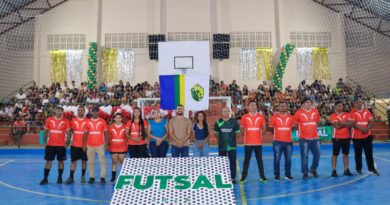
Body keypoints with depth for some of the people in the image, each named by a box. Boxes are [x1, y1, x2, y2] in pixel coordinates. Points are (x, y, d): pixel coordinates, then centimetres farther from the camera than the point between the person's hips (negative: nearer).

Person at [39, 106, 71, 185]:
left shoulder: (65, 121, -3)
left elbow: (68, 132, -1)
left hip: (61, 145, -1)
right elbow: (45, 131, 7)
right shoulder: (49, 120, 1)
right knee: (48, 161, 5)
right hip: (50, 144, 1)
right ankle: (45, 178, 12)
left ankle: (59, 177, 18)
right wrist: (45, 141, 1)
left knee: (60, 161, 6)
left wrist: (67, 142, -8)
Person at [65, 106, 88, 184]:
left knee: (84, 160, 9)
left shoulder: (87, 121, -3)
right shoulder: (73, 120, 2)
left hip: (84, 145, -1)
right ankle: (71, 177, 6)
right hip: (75, 145, 1)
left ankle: (83, 176, 22)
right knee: (73, 161, 2)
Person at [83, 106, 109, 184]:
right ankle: (91, 177, 17)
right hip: (90, 145, 2)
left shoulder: (102, 121, 0)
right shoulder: (88, 122, 5)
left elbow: (106, 133, 2)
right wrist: (84, 144, 5)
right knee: (91, 162, 8)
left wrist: (106, 143, -3)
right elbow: (85, 134, 10)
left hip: (100, 145, -2)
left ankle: (102, 177, 6)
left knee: (102, 161, -1)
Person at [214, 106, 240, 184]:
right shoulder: (218, 122, -2)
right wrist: (221, 139, 9)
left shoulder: (234, 121, -2)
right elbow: (216, 133, 9)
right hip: (222, 146, 0)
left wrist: (232, 138, 7)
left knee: (233, 162, 3)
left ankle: (233, 178, 13)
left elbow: (237, 132, 9)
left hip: (232, 146, 0)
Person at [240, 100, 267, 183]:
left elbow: (263, 128, 11)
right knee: (246, 160, 6)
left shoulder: (261, 116, 2)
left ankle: (262, 176, 16)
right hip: (248, 142, -1)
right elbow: (242, 128, 9)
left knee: (259, 160, 8)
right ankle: (244, 177, 12)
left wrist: (260, 134, 0)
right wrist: (244, 135, 0)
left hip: (258, 142, 1)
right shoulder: (244, 117, 0)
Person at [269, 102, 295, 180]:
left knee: (288, 159, 8)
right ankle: (277, 175, 11)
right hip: (277, 141, -2)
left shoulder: (291, 117, 6)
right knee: (277, 159, 0)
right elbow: (270, 127, 5)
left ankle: (287, 174, 20)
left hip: (288, 141, 2)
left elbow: (293, 127, 13)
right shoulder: (274, 117, 0)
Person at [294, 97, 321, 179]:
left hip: (315, 137, 4)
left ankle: (313, 169, 29)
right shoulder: (299, 113, -7)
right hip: (304, 138, -4)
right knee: (304, 156, -1)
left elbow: (317, 121, 19)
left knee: (317, 154, 8)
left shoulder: (315, 111, 5)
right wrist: (300, 130, -1)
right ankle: (305, 173, 10)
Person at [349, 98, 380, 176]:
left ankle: (371, 168, 18)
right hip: (357, 137, -3)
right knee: (358, 154, 6)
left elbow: (371, 121, 1)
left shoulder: (367, 111, 7)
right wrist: (361, 129, -25)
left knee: (369, 153, 8)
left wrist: (367, 128, -16)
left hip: (367, 136, 3)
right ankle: (359, 169, 16)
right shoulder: (352, 113, -6)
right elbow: (353, 124, -15)